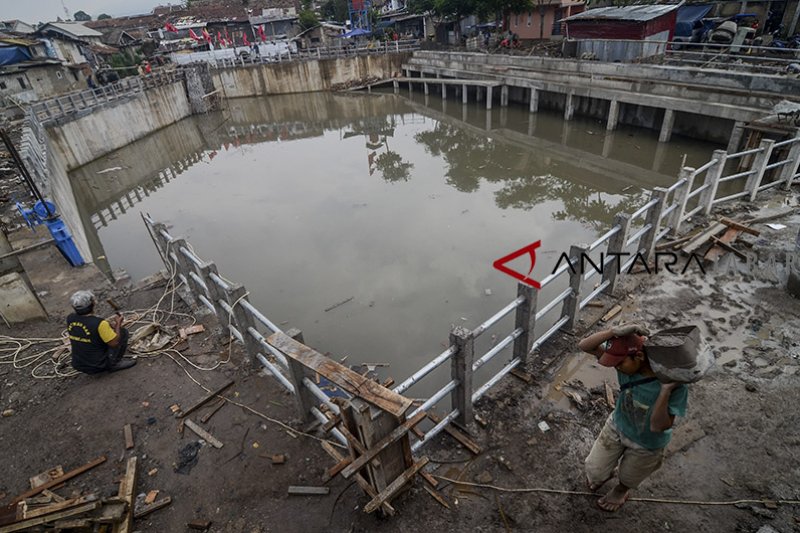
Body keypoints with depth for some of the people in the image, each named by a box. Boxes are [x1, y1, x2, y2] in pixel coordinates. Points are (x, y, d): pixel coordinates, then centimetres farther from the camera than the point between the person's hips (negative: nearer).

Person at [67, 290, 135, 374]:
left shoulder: (70, 319, -5)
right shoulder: (99, 324, -27)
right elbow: (114, 343, -19)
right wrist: (118, 324, -6)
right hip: (98, 366, -7)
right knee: (123, 331, 2)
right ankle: (114, 364, 1)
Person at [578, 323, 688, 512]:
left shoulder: (675, 385, -38)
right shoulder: (627, 361, -28)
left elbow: (658, 426, -35)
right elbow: (584, 346, -31)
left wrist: (665, 391, -48)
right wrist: (614, 332, -47)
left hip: (646, 444, -2)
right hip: (617, 425, 3)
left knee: (628, 478, 26)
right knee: (594, 471, 16)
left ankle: (622, 490, 62)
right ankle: (604, 473, 52)